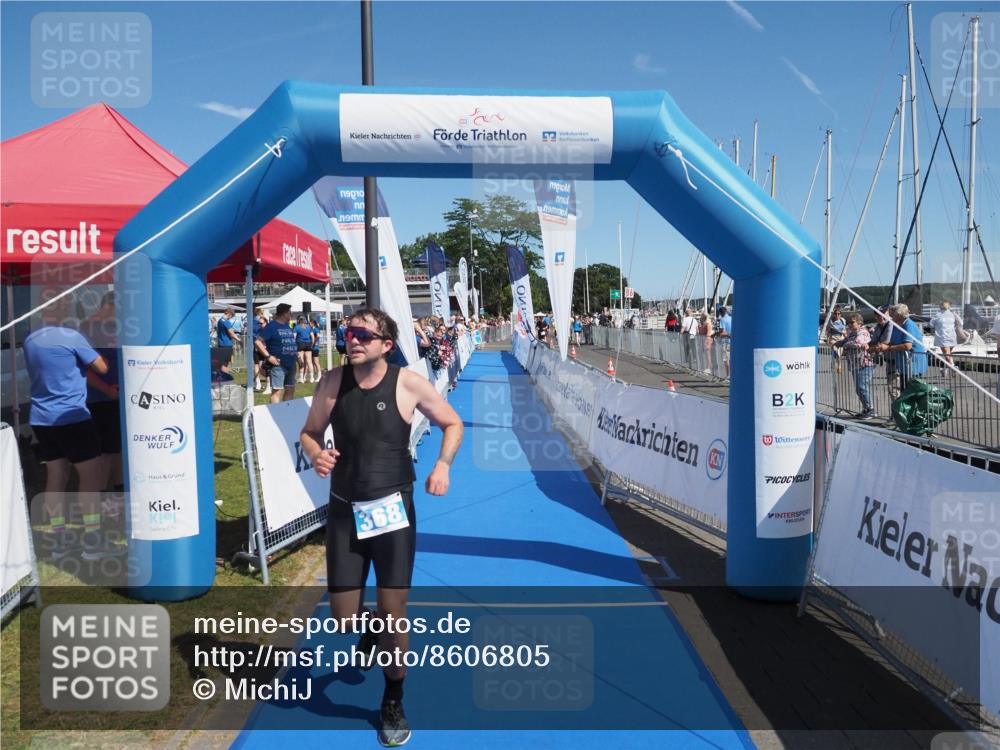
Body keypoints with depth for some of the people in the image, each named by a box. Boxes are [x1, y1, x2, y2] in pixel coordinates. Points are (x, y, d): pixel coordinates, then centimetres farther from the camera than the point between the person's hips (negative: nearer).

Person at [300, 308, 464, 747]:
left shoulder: (408, 385, -11)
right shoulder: (333, 382, -5)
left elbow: (452, 424, 3)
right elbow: (310, 433, 9)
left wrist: (443, 465, -13)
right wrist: (316, 454, -14)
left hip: (393, 510, -2)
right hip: (345, 512, 2)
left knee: (393, 613, 1)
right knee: (344, 618, 5)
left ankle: (393, 704, 26)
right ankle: (372, 627, 44)